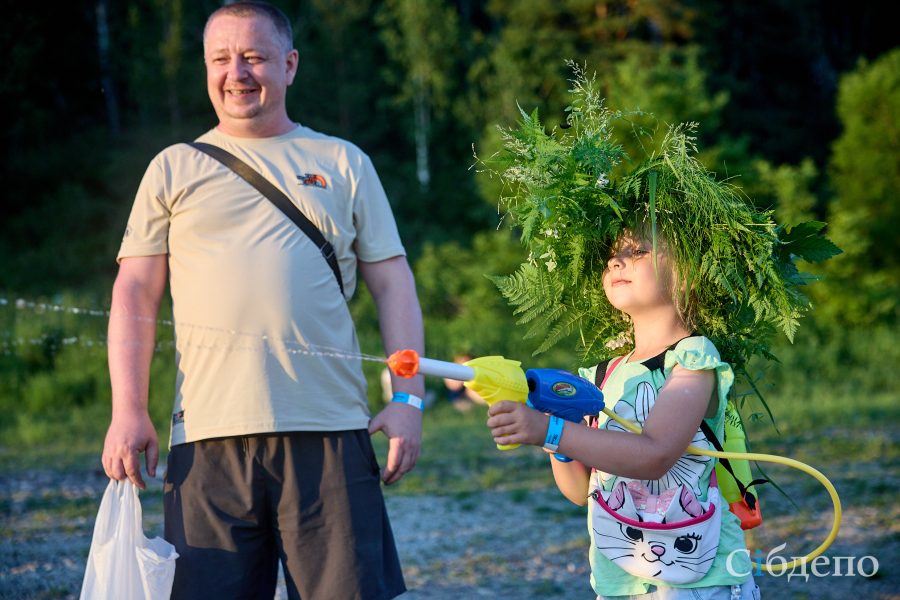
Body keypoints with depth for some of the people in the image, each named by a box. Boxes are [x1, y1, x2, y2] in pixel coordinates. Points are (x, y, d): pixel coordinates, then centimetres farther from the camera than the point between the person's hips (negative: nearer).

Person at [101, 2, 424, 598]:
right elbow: (135, 294, 10)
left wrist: (409, 397, 1)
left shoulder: (344, 163, 14)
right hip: (209, 435, 0)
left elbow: (393, 284, 12)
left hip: (329, 431, 0)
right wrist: (128, 412, 0)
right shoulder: (174, 168, 14)